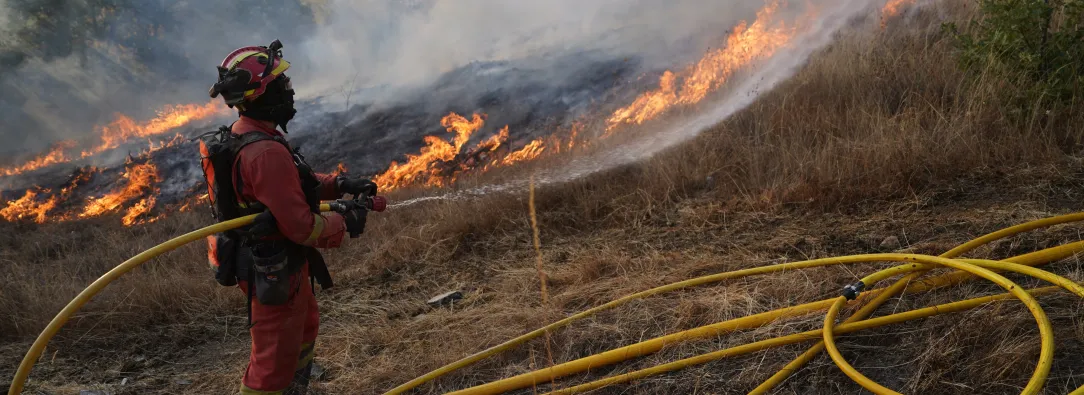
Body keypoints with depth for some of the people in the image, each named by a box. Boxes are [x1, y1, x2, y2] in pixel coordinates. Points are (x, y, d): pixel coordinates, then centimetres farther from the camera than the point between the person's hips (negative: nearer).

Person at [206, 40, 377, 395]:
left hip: (272, 262, 11)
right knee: (273, 363, 2)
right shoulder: (267, 153, -30)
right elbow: (301, 226, -30)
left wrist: (340, 185, 3)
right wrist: (345, 224, -13)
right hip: (275, 273, -11)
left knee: (304, 328, 32)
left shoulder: (249, 133, 3)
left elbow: (297, 181, 16)